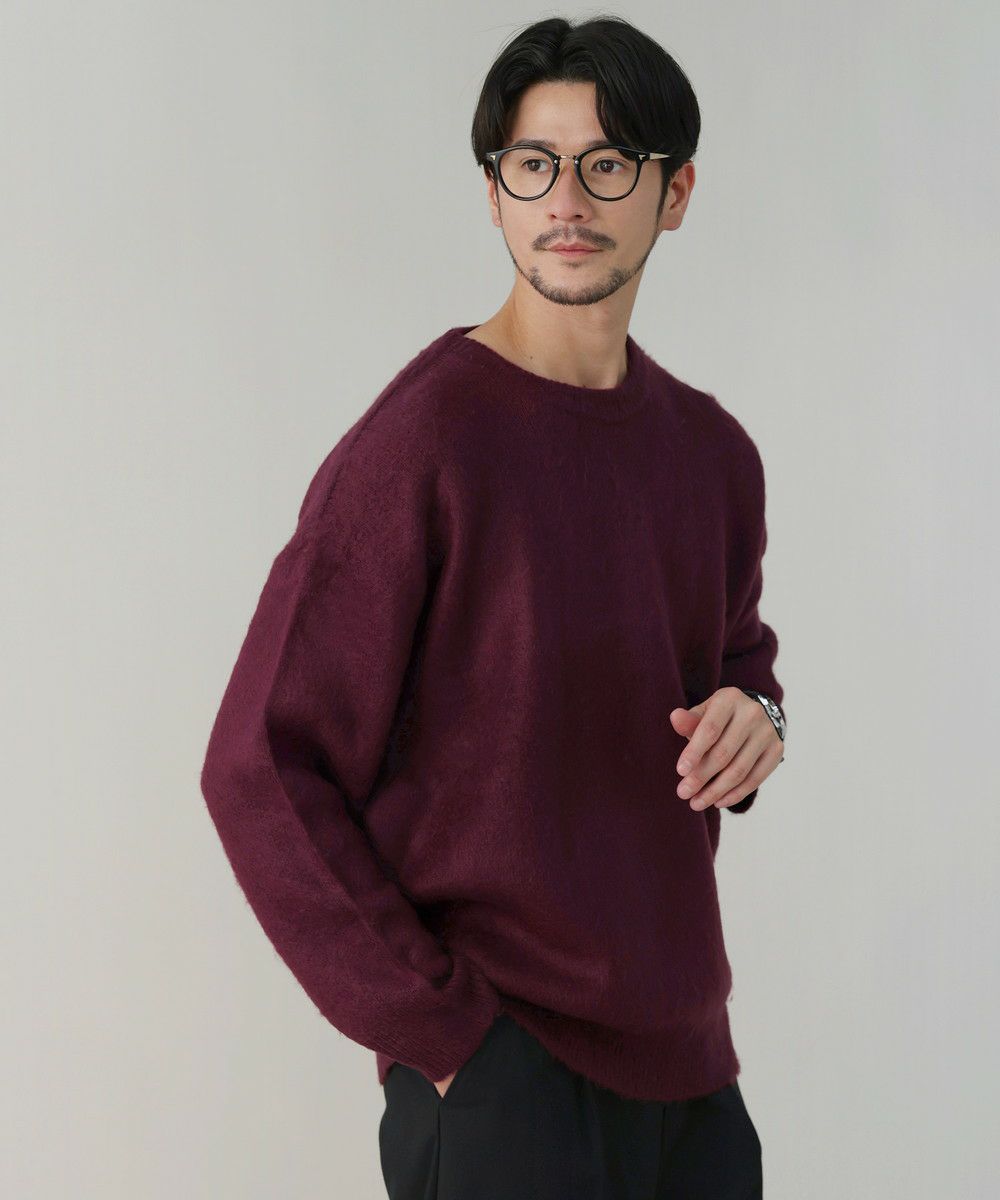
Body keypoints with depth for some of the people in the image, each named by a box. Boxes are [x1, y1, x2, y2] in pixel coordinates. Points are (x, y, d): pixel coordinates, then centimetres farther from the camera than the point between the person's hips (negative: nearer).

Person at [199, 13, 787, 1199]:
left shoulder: (715, 452, 5)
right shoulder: (421, 445, -14)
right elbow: (263, 771, -14)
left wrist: (753, 715, -2)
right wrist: (439, 1031, -15)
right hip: (498, 1066, -6)